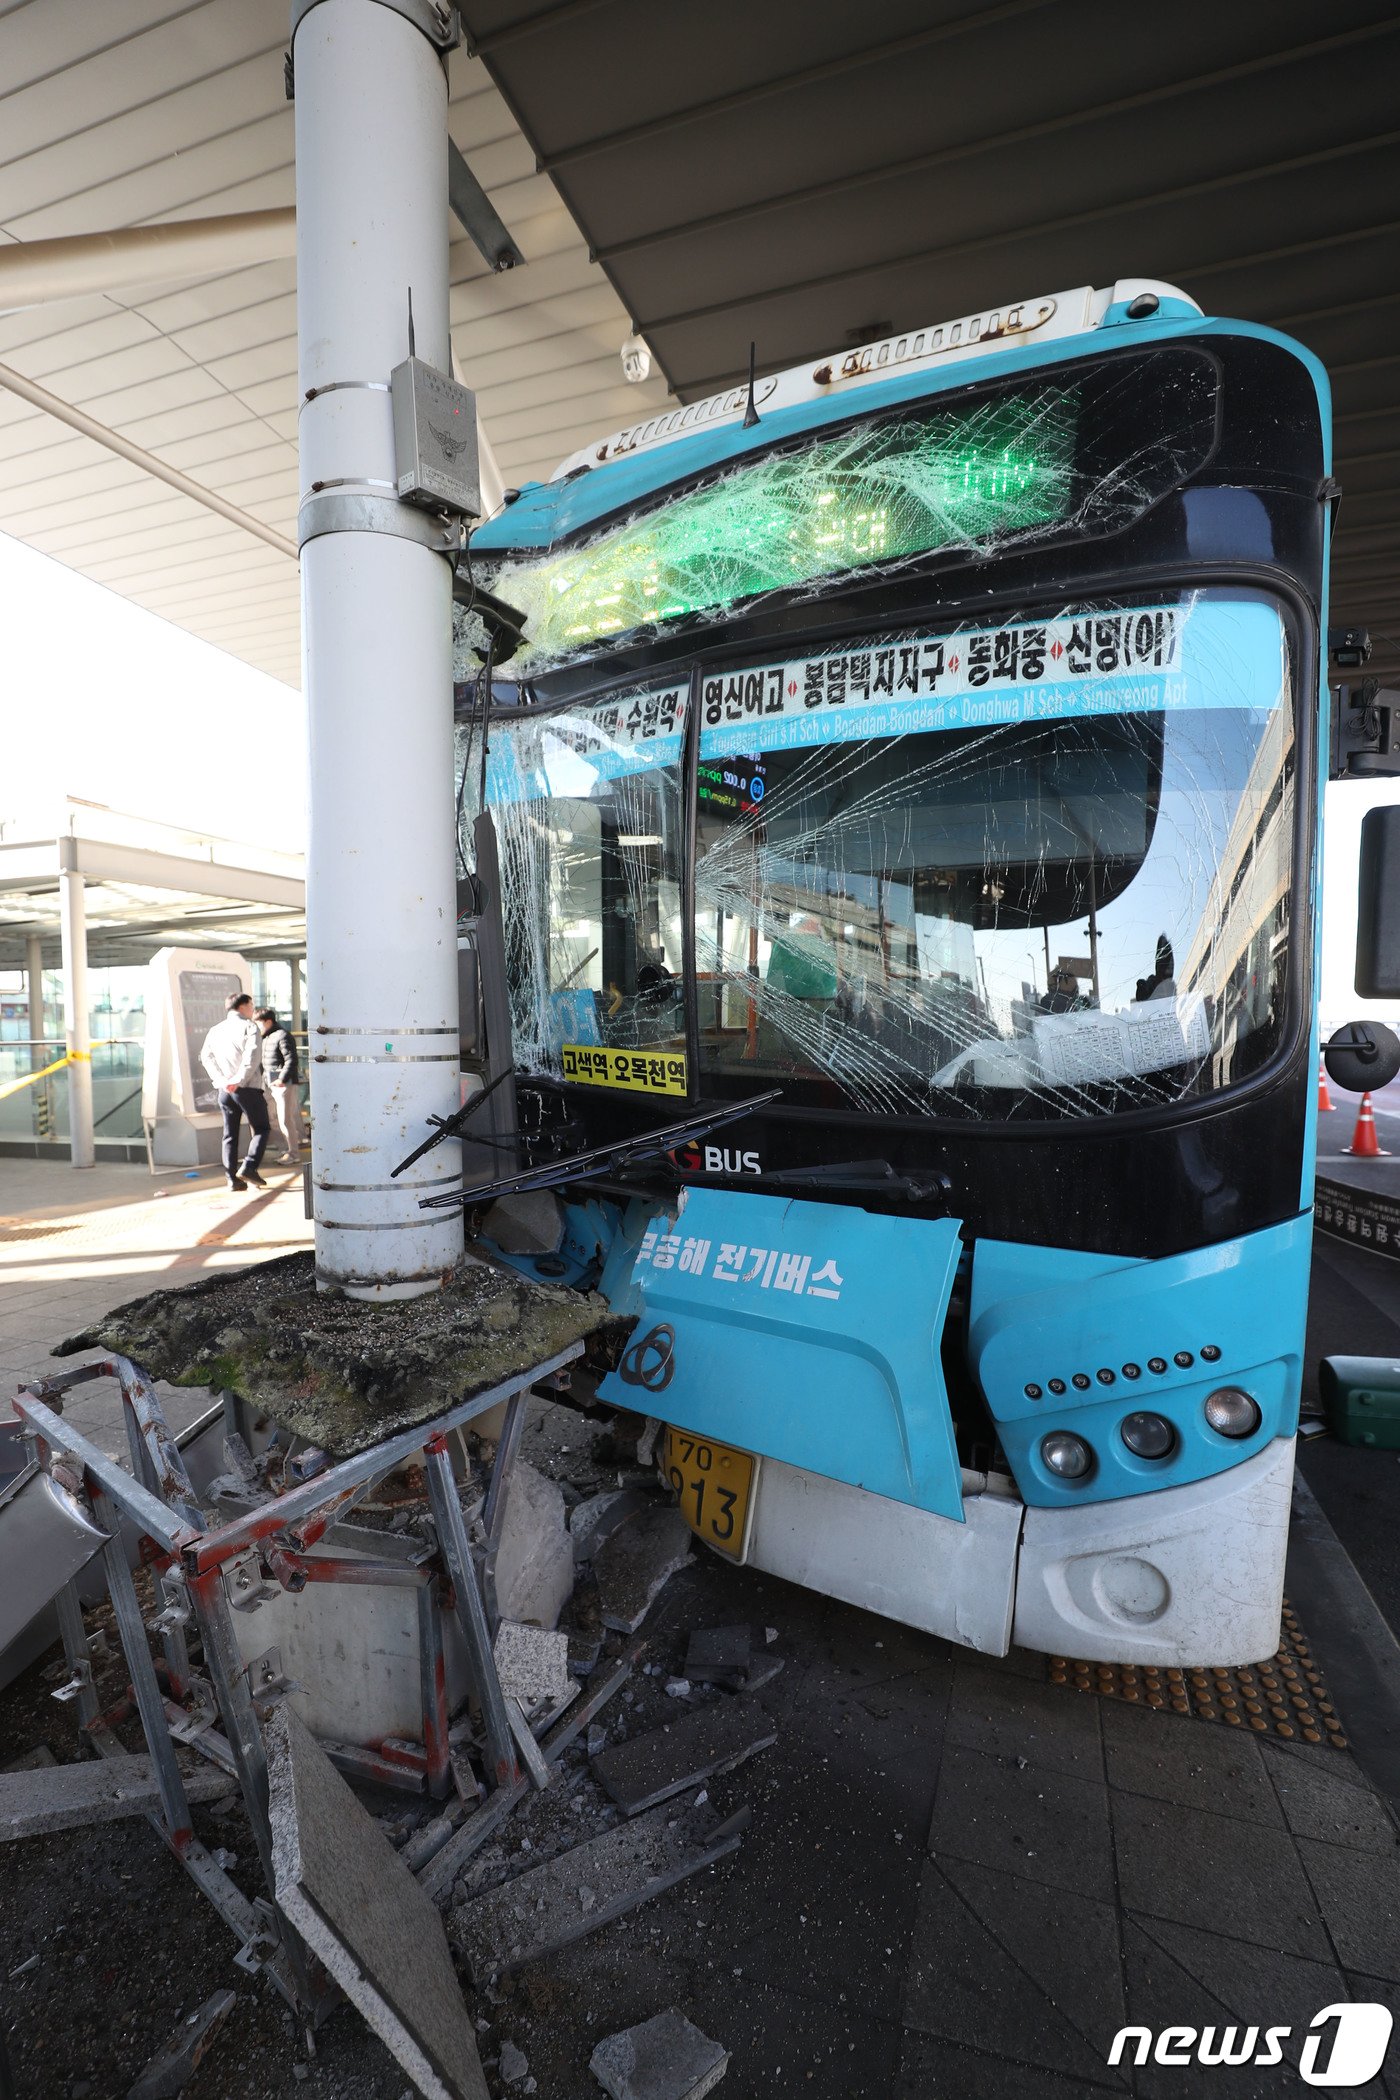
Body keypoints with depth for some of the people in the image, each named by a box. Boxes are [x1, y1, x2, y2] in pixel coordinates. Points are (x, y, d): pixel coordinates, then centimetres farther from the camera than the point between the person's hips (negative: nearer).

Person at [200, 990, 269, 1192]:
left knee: (230, 1134, 10)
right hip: (248, 1089, -5)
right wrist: (239, 1080, -16)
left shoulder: (215, 1029, 15)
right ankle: (249, 1168, -10)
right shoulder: (250, 1026, -3)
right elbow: (252, 1056, -18)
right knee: (260, 1129, 5)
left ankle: (232, 1179, 9)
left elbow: (206, 1056, 5)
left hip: (225, 1090, 6)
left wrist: (221, 1080, -4)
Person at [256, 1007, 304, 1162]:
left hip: (285, 1084, -10)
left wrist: (282, 1079, -24)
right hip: (274, 1084, 10)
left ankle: (293, 1154, -1)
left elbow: (292, 1060, -21)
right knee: (280, 1119, 17)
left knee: (286, 1119, -7)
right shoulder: (266, 1038, 16)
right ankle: (287, 1149, 28)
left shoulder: (283, 1036, -14)